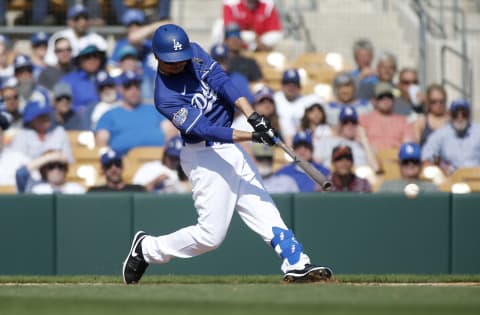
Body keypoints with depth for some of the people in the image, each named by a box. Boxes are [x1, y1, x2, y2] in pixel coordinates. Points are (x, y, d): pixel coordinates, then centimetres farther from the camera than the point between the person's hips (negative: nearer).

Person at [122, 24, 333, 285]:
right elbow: (203, 128, -27)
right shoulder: (165, 97, -21)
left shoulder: (194, 53, 0)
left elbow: (222, 82, -11)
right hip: (206, 157, -8)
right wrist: (252, 136, -35)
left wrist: (253, 116, -25)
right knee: (211, 234, -6)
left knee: (265, 211, 3)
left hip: (231, 148, 8)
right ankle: (147, 249, 10)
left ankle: (297, 265, 1)